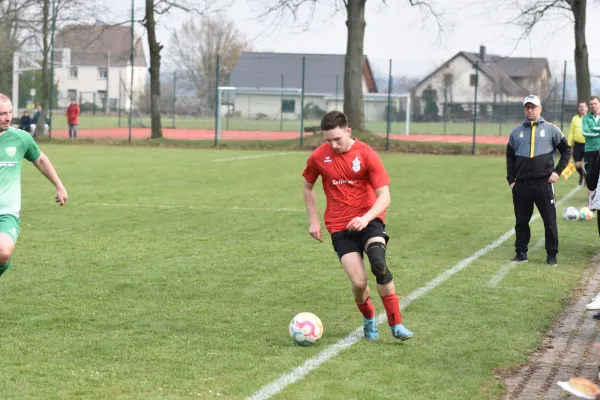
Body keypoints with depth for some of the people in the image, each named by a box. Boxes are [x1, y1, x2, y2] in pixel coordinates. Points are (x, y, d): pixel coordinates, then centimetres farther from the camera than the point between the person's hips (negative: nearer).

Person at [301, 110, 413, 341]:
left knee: (378, 263, -28)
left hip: (368, 219, -1)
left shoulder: (366, 154, -10)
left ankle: (396, 325, -16)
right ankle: (369, 320, 19)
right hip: (340, 226, 1)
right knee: (359, 282, -13)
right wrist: (313, 221, 11)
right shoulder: (318, 157, -2)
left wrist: (366, 218, -27)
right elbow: (308, 187, 17)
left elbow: (384, 196, -11)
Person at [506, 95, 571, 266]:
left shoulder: (551, 129, 4)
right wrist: (511, 180, 7)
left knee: (550, 220, -1)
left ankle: (552, 254, 7)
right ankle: (521, 253, 16)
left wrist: (558, 171, -3)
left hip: (544, 183, -3)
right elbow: (510, 157, 16)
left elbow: (566, 151, 6)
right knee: (521, 221, 7)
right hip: (521, 184, 3)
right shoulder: (516, 132, 12)